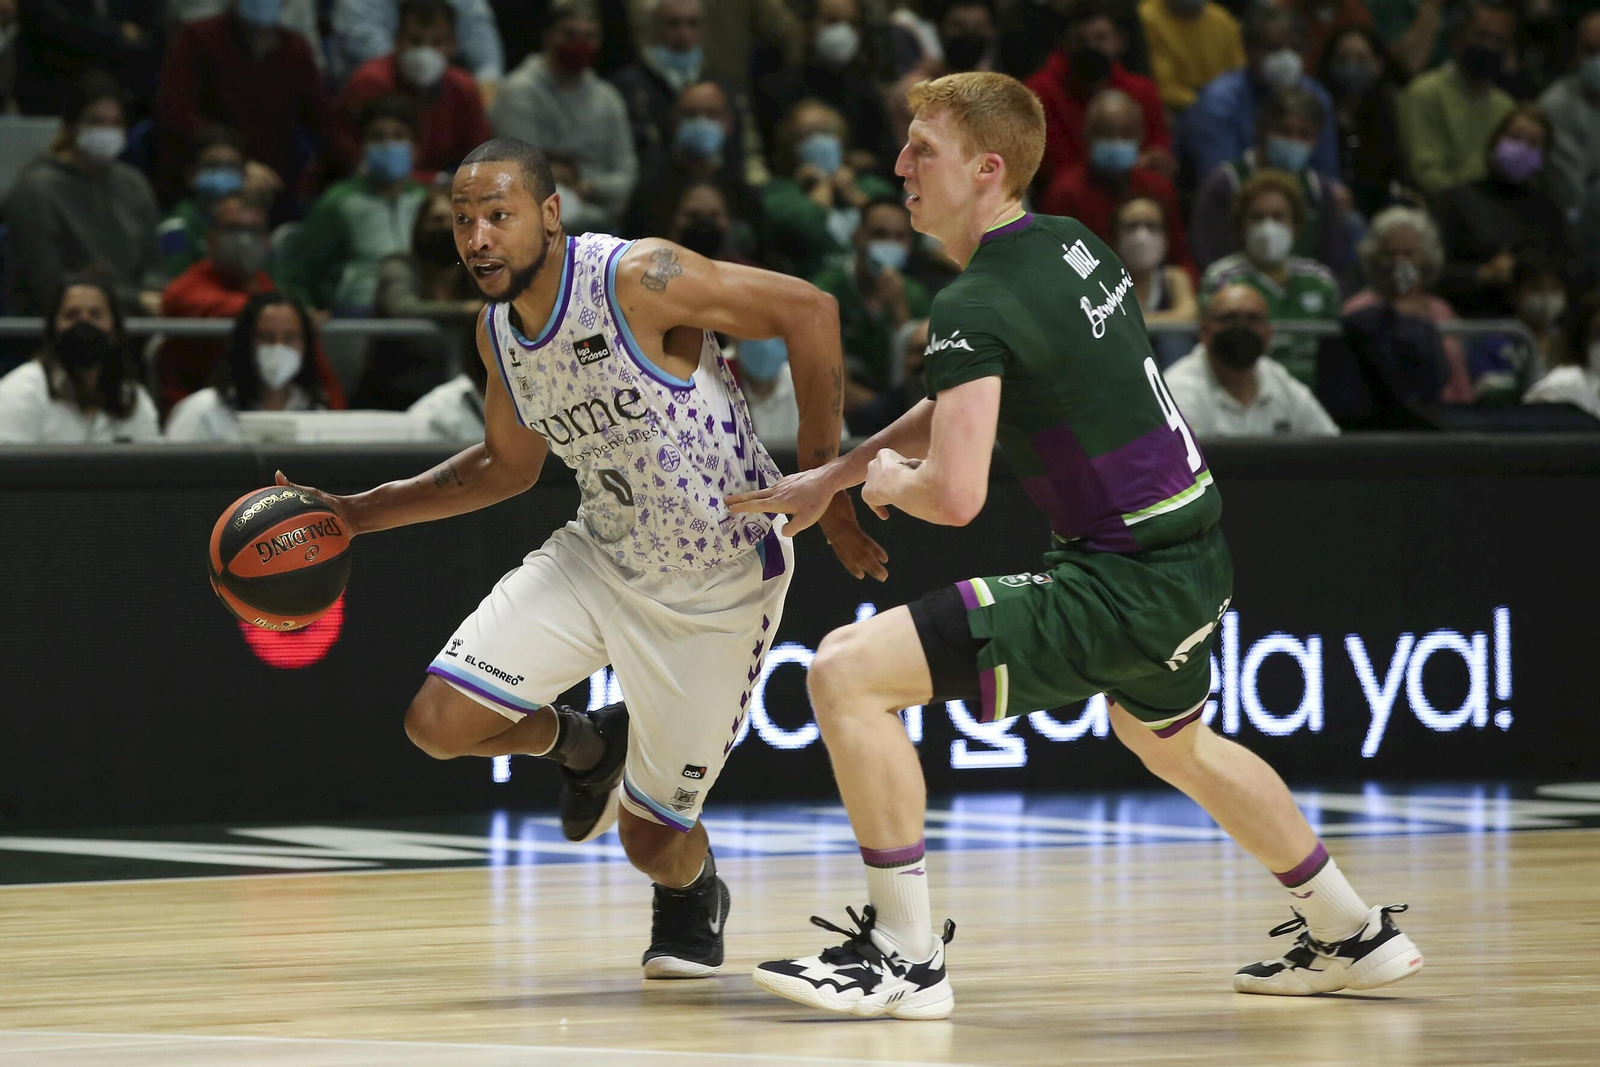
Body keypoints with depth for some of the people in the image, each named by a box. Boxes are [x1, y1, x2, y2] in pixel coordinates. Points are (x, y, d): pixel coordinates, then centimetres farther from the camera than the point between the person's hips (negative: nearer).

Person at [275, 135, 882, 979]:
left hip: (718, 585, -6)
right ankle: (584, 745, 25)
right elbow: (509, 464, 16)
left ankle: (694, 896, 38)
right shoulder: (497, 330, -2)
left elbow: (807, 310, -23)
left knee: (652, 840, -2)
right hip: (603, 554, 6)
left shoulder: (638, 280, -25)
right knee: (440, 721, -9)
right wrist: (359, 514, 9)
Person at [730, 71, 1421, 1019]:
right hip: (1197, 558, 10)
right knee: (1169, 741, 38)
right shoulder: (1071, 245, 10)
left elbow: (955, 495, -27)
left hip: (1124, 583, -10)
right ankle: (1355, 935, 49)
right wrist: (834, 475, 21)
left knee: (848, 672, -13)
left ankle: (908, 956, -7)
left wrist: (890, 480, -4)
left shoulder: (976, 307, -18)